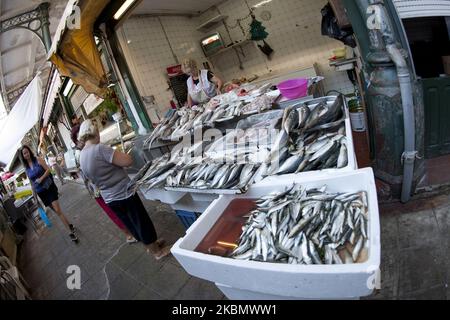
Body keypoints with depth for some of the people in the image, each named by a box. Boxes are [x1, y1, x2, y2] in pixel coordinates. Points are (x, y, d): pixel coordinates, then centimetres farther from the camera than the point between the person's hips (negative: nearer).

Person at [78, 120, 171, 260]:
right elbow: (128, 161, -25)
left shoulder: (82, 157, 4)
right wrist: (121, 154, -3)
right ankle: (157, 251, 24)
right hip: (124, 193, -8)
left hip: (109, 199, 8)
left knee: (132, 225, 21)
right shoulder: (99, 148, -22)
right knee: (142, 222, 9)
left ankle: (151, 245, 38)